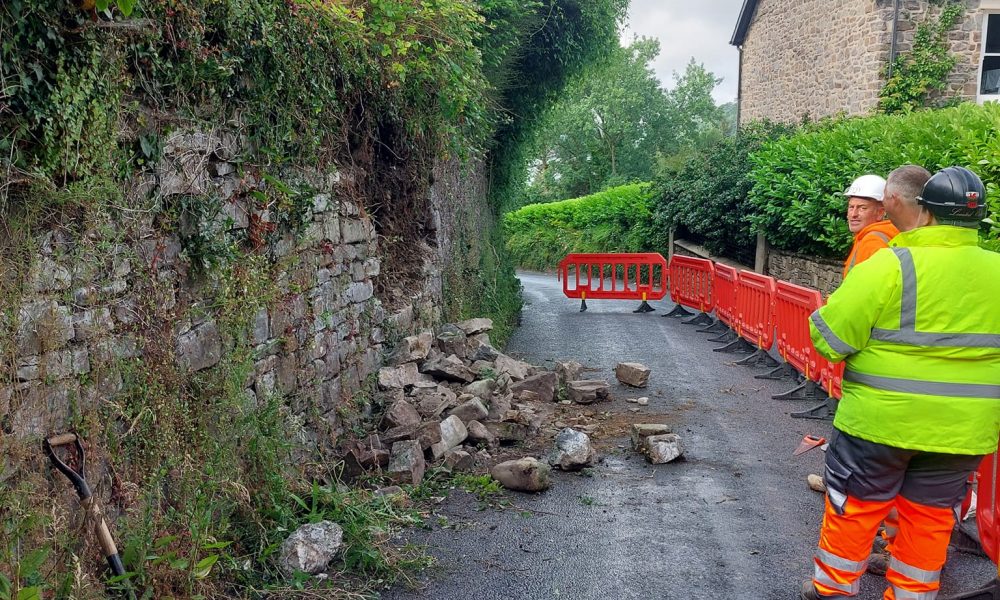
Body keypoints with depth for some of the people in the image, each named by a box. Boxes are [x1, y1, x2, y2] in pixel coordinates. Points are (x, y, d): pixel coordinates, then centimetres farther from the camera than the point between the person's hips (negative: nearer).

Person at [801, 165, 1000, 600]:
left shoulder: (889, 265, -18)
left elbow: (829, 338, -17)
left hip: (880, 420, -4)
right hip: (962, 429, 4)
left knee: (854, 507, 13)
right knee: (930, 516, 19)